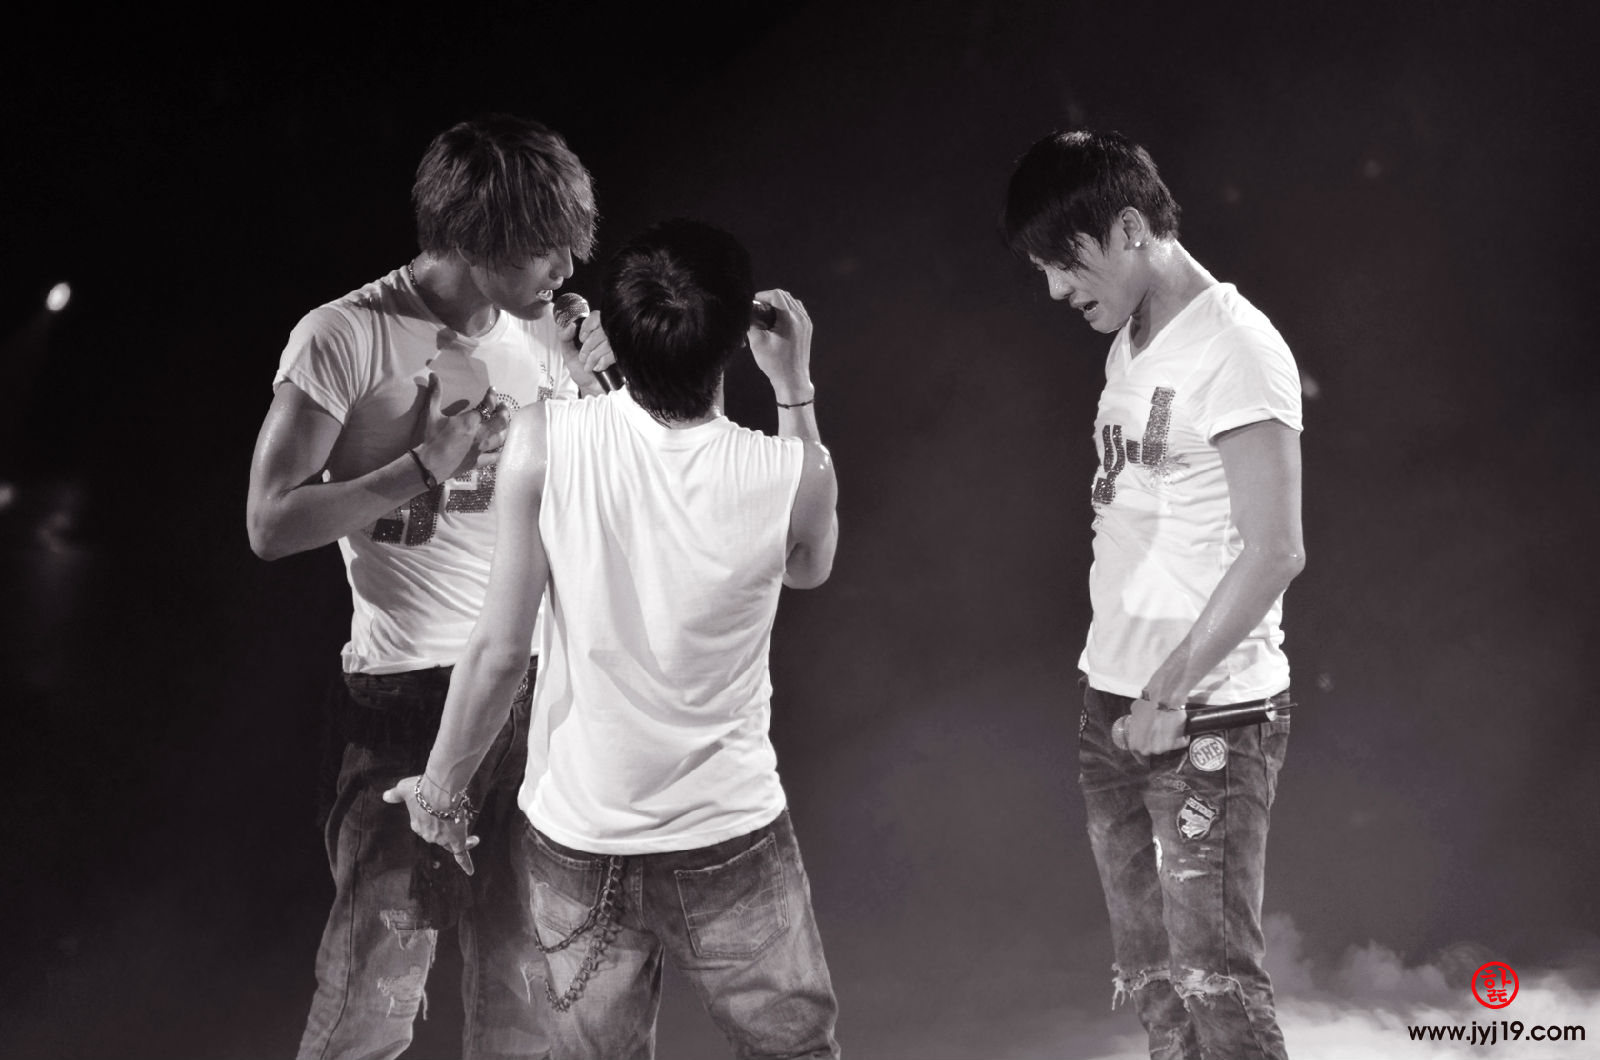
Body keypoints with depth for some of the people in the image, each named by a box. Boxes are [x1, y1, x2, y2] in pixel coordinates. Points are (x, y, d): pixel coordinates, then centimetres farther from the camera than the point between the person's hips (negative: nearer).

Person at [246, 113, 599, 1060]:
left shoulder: (545, 340, 6)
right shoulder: (347, 337, -9)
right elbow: (272, 523, -10)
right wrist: (424, 466, -16)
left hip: (535, 692, 5)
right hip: (409, 697, -4)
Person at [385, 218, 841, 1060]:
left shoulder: (545, 441, -18)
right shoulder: (790, 475, -17)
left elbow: (498, 647, -11)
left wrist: (439, 785, 7)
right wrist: (794, 390, 7)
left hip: (575, 841, 1)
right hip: (729, 843, -1)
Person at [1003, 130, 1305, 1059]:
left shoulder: (1236, 348, -13)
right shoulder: (1128, 346, 11)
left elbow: (1275, 550, -18)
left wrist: (1170, 692, -16)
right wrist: (1118, 687, 5)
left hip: (1210, 719, -8)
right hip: (1115, 705, 8)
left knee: (1214, 978, -3)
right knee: (1149, 975, 13)